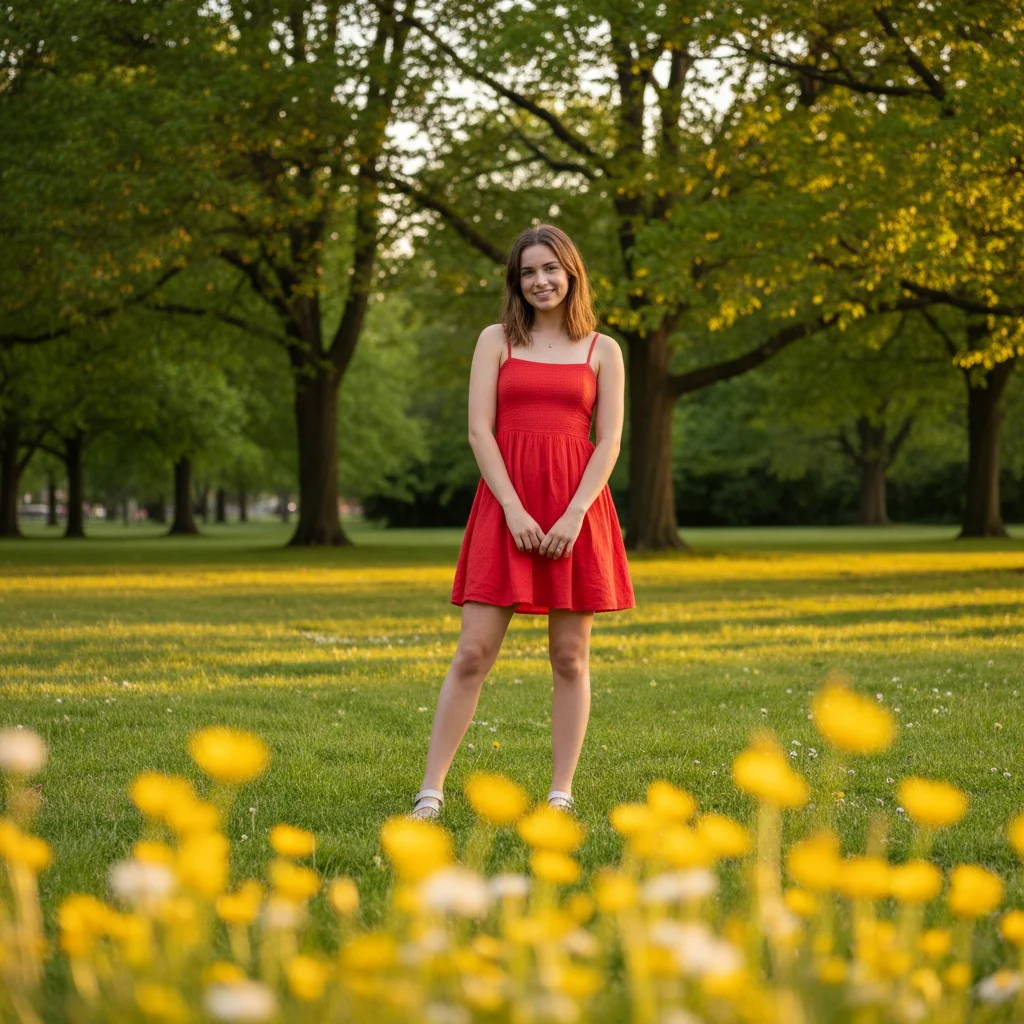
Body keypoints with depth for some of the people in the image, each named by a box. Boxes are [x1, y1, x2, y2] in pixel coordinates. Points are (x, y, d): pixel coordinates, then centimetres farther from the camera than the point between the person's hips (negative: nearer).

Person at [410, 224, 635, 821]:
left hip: (576, 507, 1)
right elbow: (480, 430, 1)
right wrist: (515, 510, -11)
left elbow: (609, 441, 3)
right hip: (507, 503, -1)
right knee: (474, 652, -5)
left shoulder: (602, 350, 10)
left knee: (570, 657, 3)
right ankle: (432, 790, -1)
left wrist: (575, 513, -11)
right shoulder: (497, 340, 9)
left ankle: (561, 793, 10)